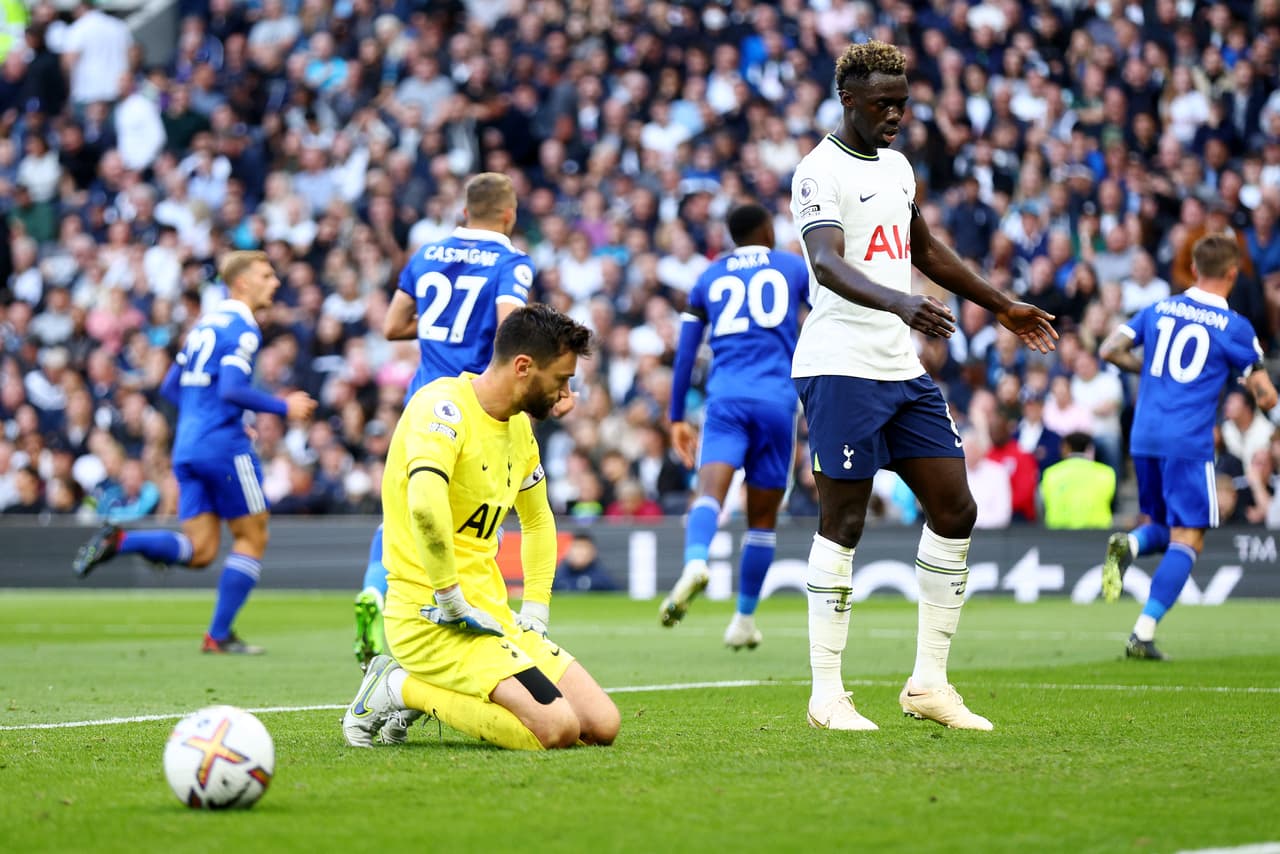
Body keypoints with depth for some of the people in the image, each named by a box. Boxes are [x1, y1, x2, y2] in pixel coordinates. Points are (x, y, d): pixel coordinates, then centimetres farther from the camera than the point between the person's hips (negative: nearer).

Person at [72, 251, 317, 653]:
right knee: (252, 538, 5)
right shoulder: (243, 329, -9)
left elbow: (170, 386, 21)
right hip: (223, 445, -8)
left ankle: (117, 541, -14)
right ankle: (219, 635, 3)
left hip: (187, 447, 8)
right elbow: (231, 389, -21)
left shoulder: (205, 323, 19)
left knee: (199, 551, 5)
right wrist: (283, 407, -12)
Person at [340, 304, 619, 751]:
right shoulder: (444, 406, -15)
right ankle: (400, 688, -5)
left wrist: (536, 609, 18)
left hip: (491, 614, 9)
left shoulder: (519, 427, 13)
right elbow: (425, 503, -33)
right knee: (556, 728, -24)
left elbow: (537, 520, 30)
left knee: (602, 725, -1)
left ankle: (411, 689, 10)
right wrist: (451, 599, -26)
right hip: (429, 617, -9)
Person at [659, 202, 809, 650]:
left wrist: (677, 417, 24)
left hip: (725, 397, 0)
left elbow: (685, 353, 19)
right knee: (763, 516, 9)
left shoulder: (709, 278, 20)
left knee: (710, 490, -19)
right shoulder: (794, 268, 15)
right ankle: (744, 619, 13)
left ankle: (695, 563, -49)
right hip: (777, 398, 0)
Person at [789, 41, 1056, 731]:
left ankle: (928, 684, 11)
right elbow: (827, 265, -26)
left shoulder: (897, 166, 17)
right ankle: (827, 694, 0)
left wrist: (1003, 307, 36)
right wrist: (899, 304, -42)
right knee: (843, 524, -6)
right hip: (841, 368, -8)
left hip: (901, 367, 9)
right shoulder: (820, 173, -10)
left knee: (954, 512, 4)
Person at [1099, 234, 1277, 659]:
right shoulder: (1235, 327, -3)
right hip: (1189, 443, -5)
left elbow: (1110, 350, 5)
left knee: (1160, 527, 22)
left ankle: (1128, 544, -14)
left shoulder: (1158, 310, 10)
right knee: (1186, 541, -1)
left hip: (1143, 438, 5)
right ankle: (1142, 635, -13)